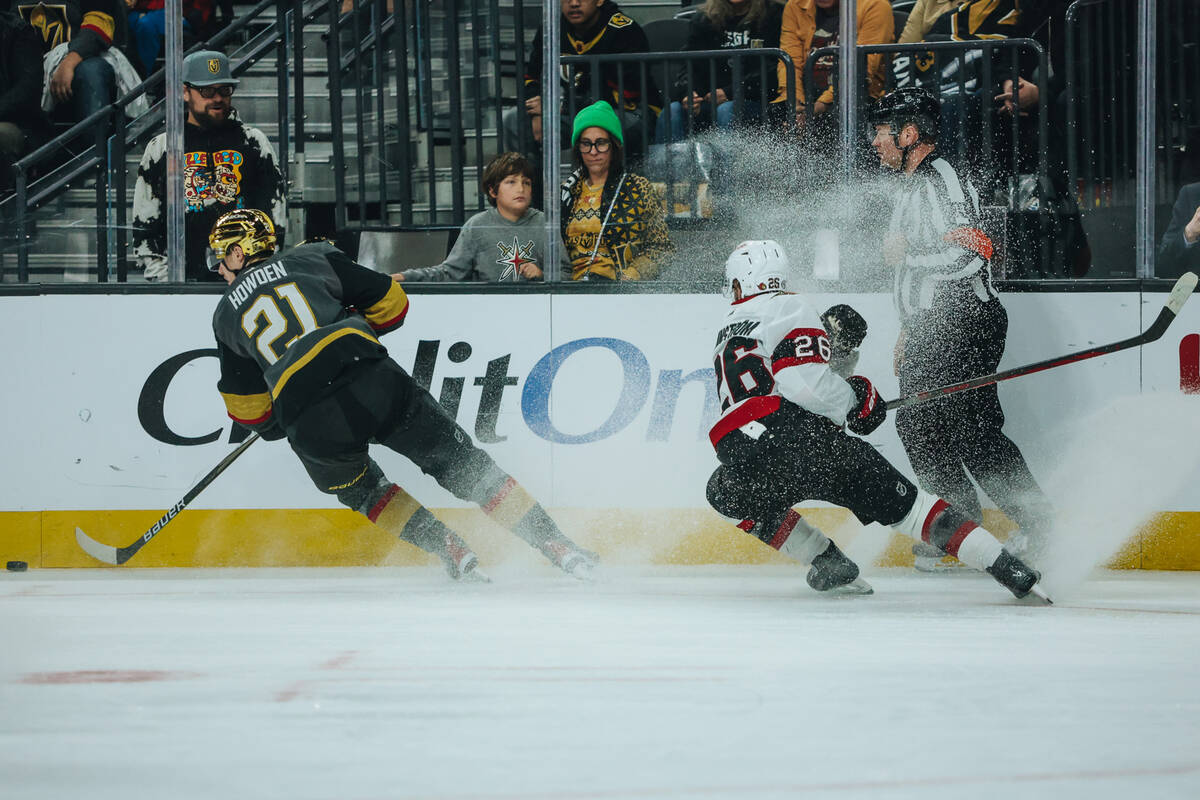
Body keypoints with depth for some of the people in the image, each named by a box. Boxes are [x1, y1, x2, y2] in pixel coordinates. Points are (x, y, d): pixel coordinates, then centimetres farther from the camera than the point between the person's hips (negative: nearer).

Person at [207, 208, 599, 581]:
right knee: (458, 461, 12)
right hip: (372, 380, 0)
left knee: (361, 490, 30)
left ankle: (458, 559, 17)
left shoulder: (226, 316, 21)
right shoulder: (312, 257, 19)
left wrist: (274, 427, 44)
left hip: (310, 424, 0)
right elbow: (390, 304, 19)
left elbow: (249, 411, 22)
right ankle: (558, 546, 5)